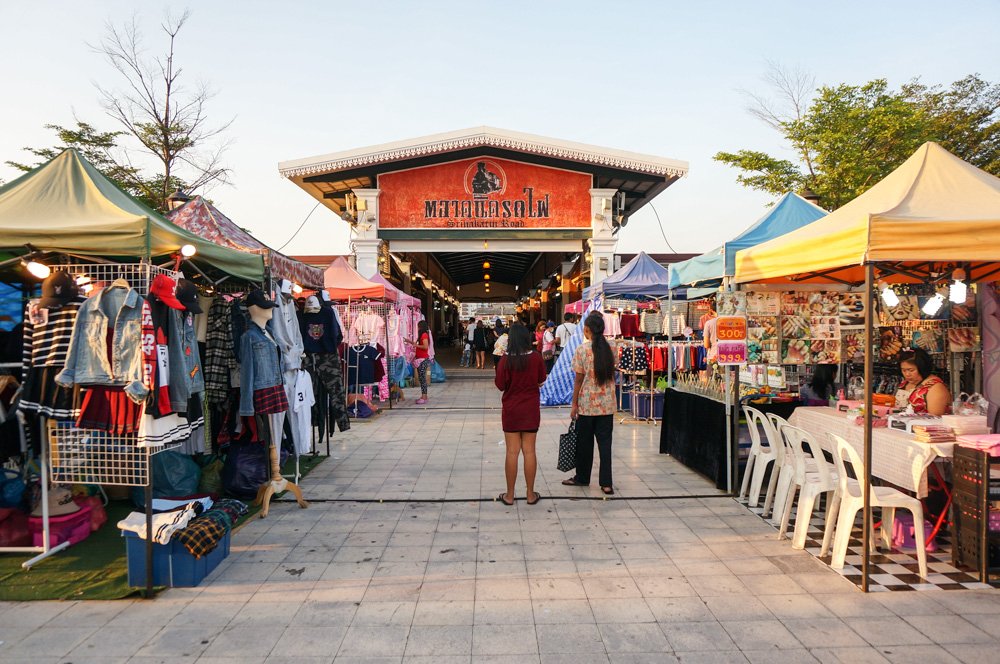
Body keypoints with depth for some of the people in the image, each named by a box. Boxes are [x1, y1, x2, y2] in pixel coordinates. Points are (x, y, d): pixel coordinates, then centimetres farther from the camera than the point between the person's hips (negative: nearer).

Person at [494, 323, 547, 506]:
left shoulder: (506, 360, -13)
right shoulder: (536, 357, -7)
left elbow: (500, 385, -9)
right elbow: (541, 381, 5)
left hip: (511, 410, -1)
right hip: (531, 410, 1)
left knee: (512, 452, 5)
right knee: (529, 451, 8)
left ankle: (509, 495, 13)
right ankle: (530, 494, 15)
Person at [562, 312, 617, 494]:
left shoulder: (582, 349, -11)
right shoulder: (611, 348, 1)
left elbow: (579, 379, -8)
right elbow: (612, 375, 6)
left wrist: (574, 404, -3)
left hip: (587, 403, -3)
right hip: (607, 403, 3)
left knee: (584, 442, 11)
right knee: (605, 442, 6)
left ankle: (582, 477, 25)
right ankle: (606, 483, 4)